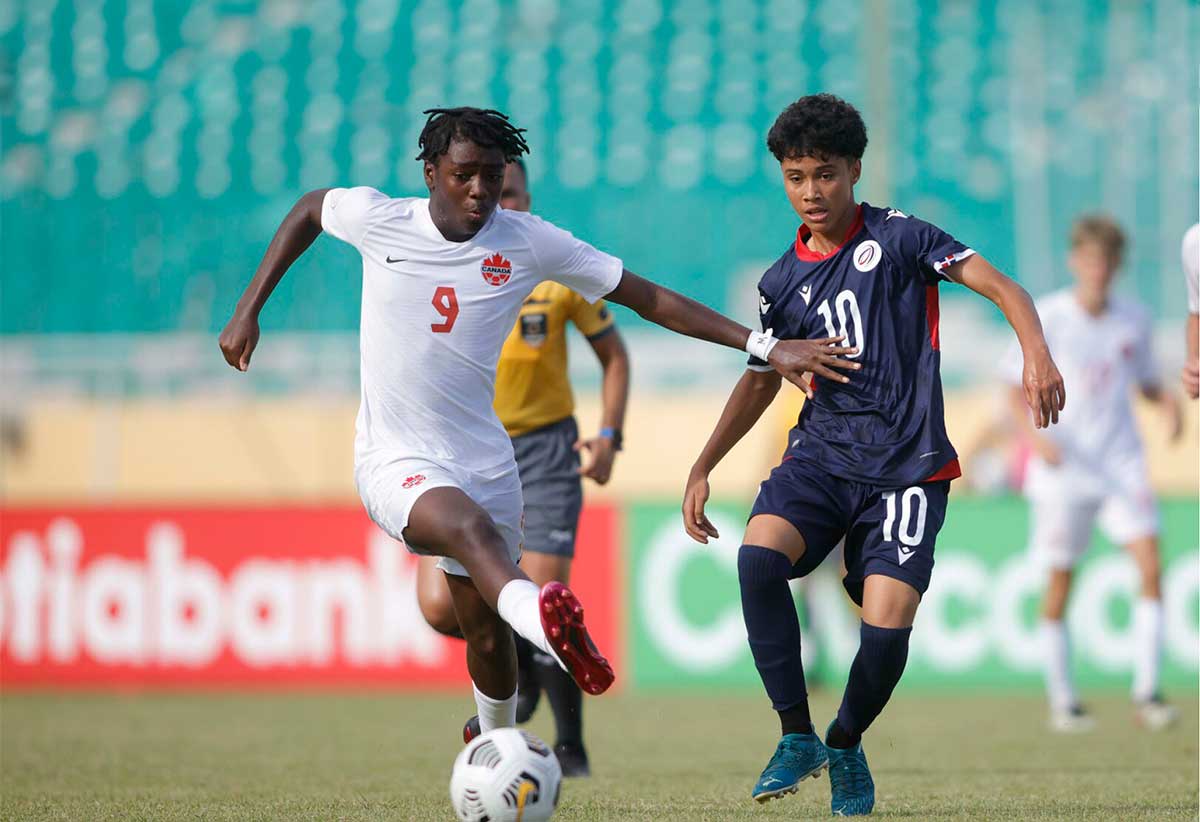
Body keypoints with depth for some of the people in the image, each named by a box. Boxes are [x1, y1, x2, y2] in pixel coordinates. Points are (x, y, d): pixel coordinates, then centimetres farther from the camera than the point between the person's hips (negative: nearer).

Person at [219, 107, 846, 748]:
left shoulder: (529, 243, -4)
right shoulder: (376, 219, -5)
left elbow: (650, 299, -1)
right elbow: (309, 209, 18)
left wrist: (765, 346, -6)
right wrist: (248, 311, 15)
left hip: (483, 460, 3)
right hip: (394, 459, -3)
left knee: (487, 634, 8)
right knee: (470, 526, -36)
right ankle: (539, 619, -67)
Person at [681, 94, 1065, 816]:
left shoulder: (897, 237, -1)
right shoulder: (782, 283, 11)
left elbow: (1003, 288, -6)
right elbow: (761, 381, 24)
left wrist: (1037, 353, -24)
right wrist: (703, 467, 18)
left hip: (907, 465, -3)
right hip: (822, 453, 3)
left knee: (887, 625, -17)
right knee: (759, 556, -27)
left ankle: (847, 744, 16)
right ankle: (797, 737, -14)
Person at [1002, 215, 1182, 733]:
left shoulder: (1134, 321, 4)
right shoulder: (1047, 317, -6)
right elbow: (1017, 390, -2)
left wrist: (1168, 401, -4)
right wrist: (1036, 434, -20)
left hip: (1121, 466, 2)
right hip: (1062, 468, -2)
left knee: (1150, 566, -13)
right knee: (1058, 586, 2)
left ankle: (1146, 693, -9)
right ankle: (1061, 700, 16)